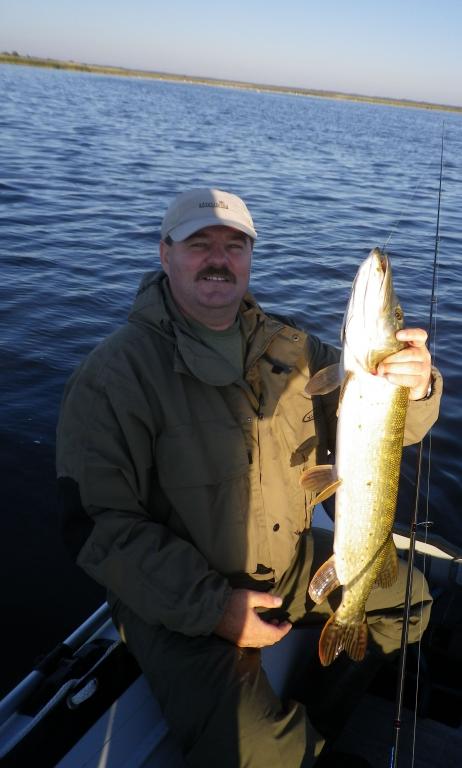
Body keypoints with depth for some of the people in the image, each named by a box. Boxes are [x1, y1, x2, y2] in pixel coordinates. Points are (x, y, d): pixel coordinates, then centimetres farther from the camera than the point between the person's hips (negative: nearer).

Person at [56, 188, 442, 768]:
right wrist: (212, 605, -24)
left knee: (407, 594, 14)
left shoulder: (290, 349, 1)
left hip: (294, 562, 7)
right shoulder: (114, 373, -16)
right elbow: (99, 524, -19)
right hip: (178, 600, -6)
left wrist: (413, 389, -24)